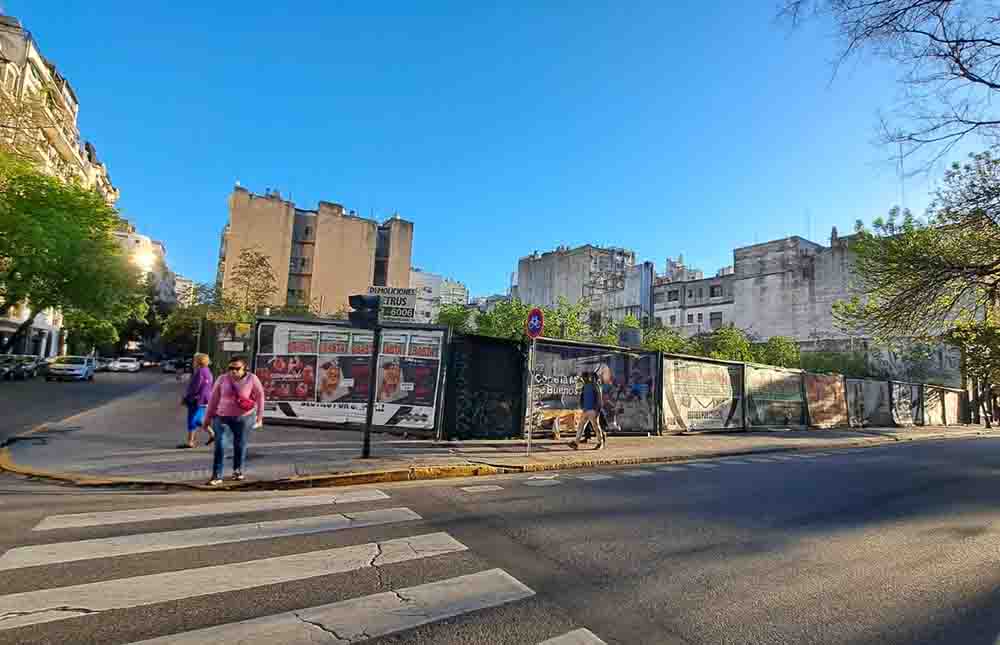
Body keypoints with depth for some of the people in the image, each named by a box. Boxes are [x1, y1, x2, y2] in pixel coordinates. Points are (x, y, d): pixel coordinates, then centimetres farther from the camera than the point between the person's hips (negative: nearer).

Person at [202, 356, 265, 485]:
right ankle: (217, 476, -6)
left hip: (244, 417, 0)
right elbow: (214, 398, 5)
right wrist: (208, 417, 7)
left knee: (240, 444, 11)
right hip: (223, 416, 1)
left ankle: (238, 470, 33)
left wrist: (259, 417, 0)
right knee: (220, 444, -13)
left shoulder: (252, 379, -7)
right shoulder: (222, 379, -4)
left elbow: (259, 396, -1)